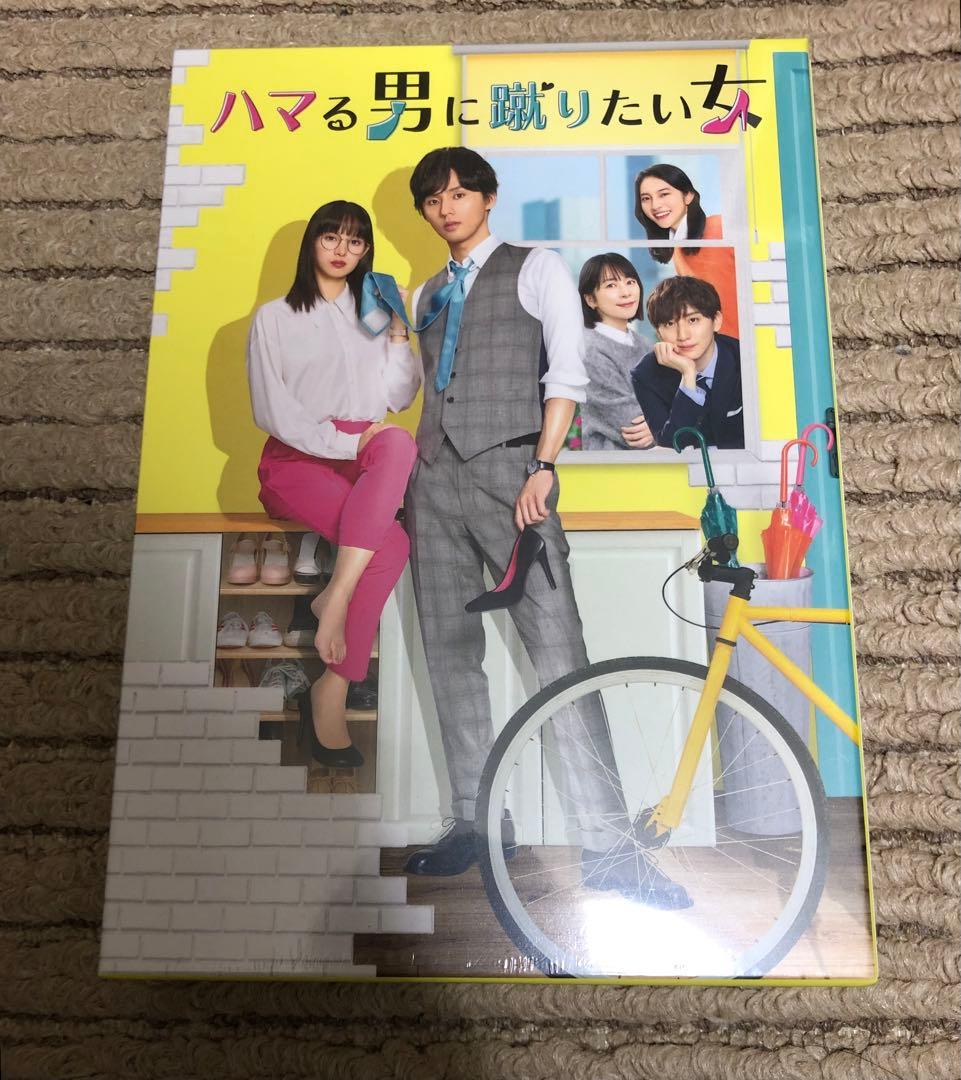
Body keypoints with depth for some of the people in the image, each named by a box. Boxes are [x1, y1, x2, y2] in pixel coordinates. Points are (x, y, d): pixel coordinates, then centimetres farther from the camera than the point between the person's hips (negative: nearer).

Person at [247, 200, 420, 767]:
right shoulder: (275, 318, 9)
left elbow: (400, 398, 8)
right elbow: (273, 412, -5)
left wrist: (399, 332, -1)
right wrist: (349, 443, -15)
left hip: (367, 457, 4)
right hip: (298, 459, -3)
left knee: (399, 442, -35)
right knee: (391, 544, -31)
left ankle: (336, 597, -36)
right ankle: (331, 691, -23)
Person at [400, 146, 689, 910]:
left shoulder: (535, 269, 7)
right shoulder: (427, 295, 23)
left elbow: (567, 374, -4)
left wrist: (543, 466, -14)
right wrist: (414, 465, 10)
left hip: (508, 471, -6)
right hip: (434, 478, 6)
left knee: (558, 652, -12)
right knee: (450, 654, 4)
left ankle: (607, 845, -8)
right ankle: (477, 822, 13)